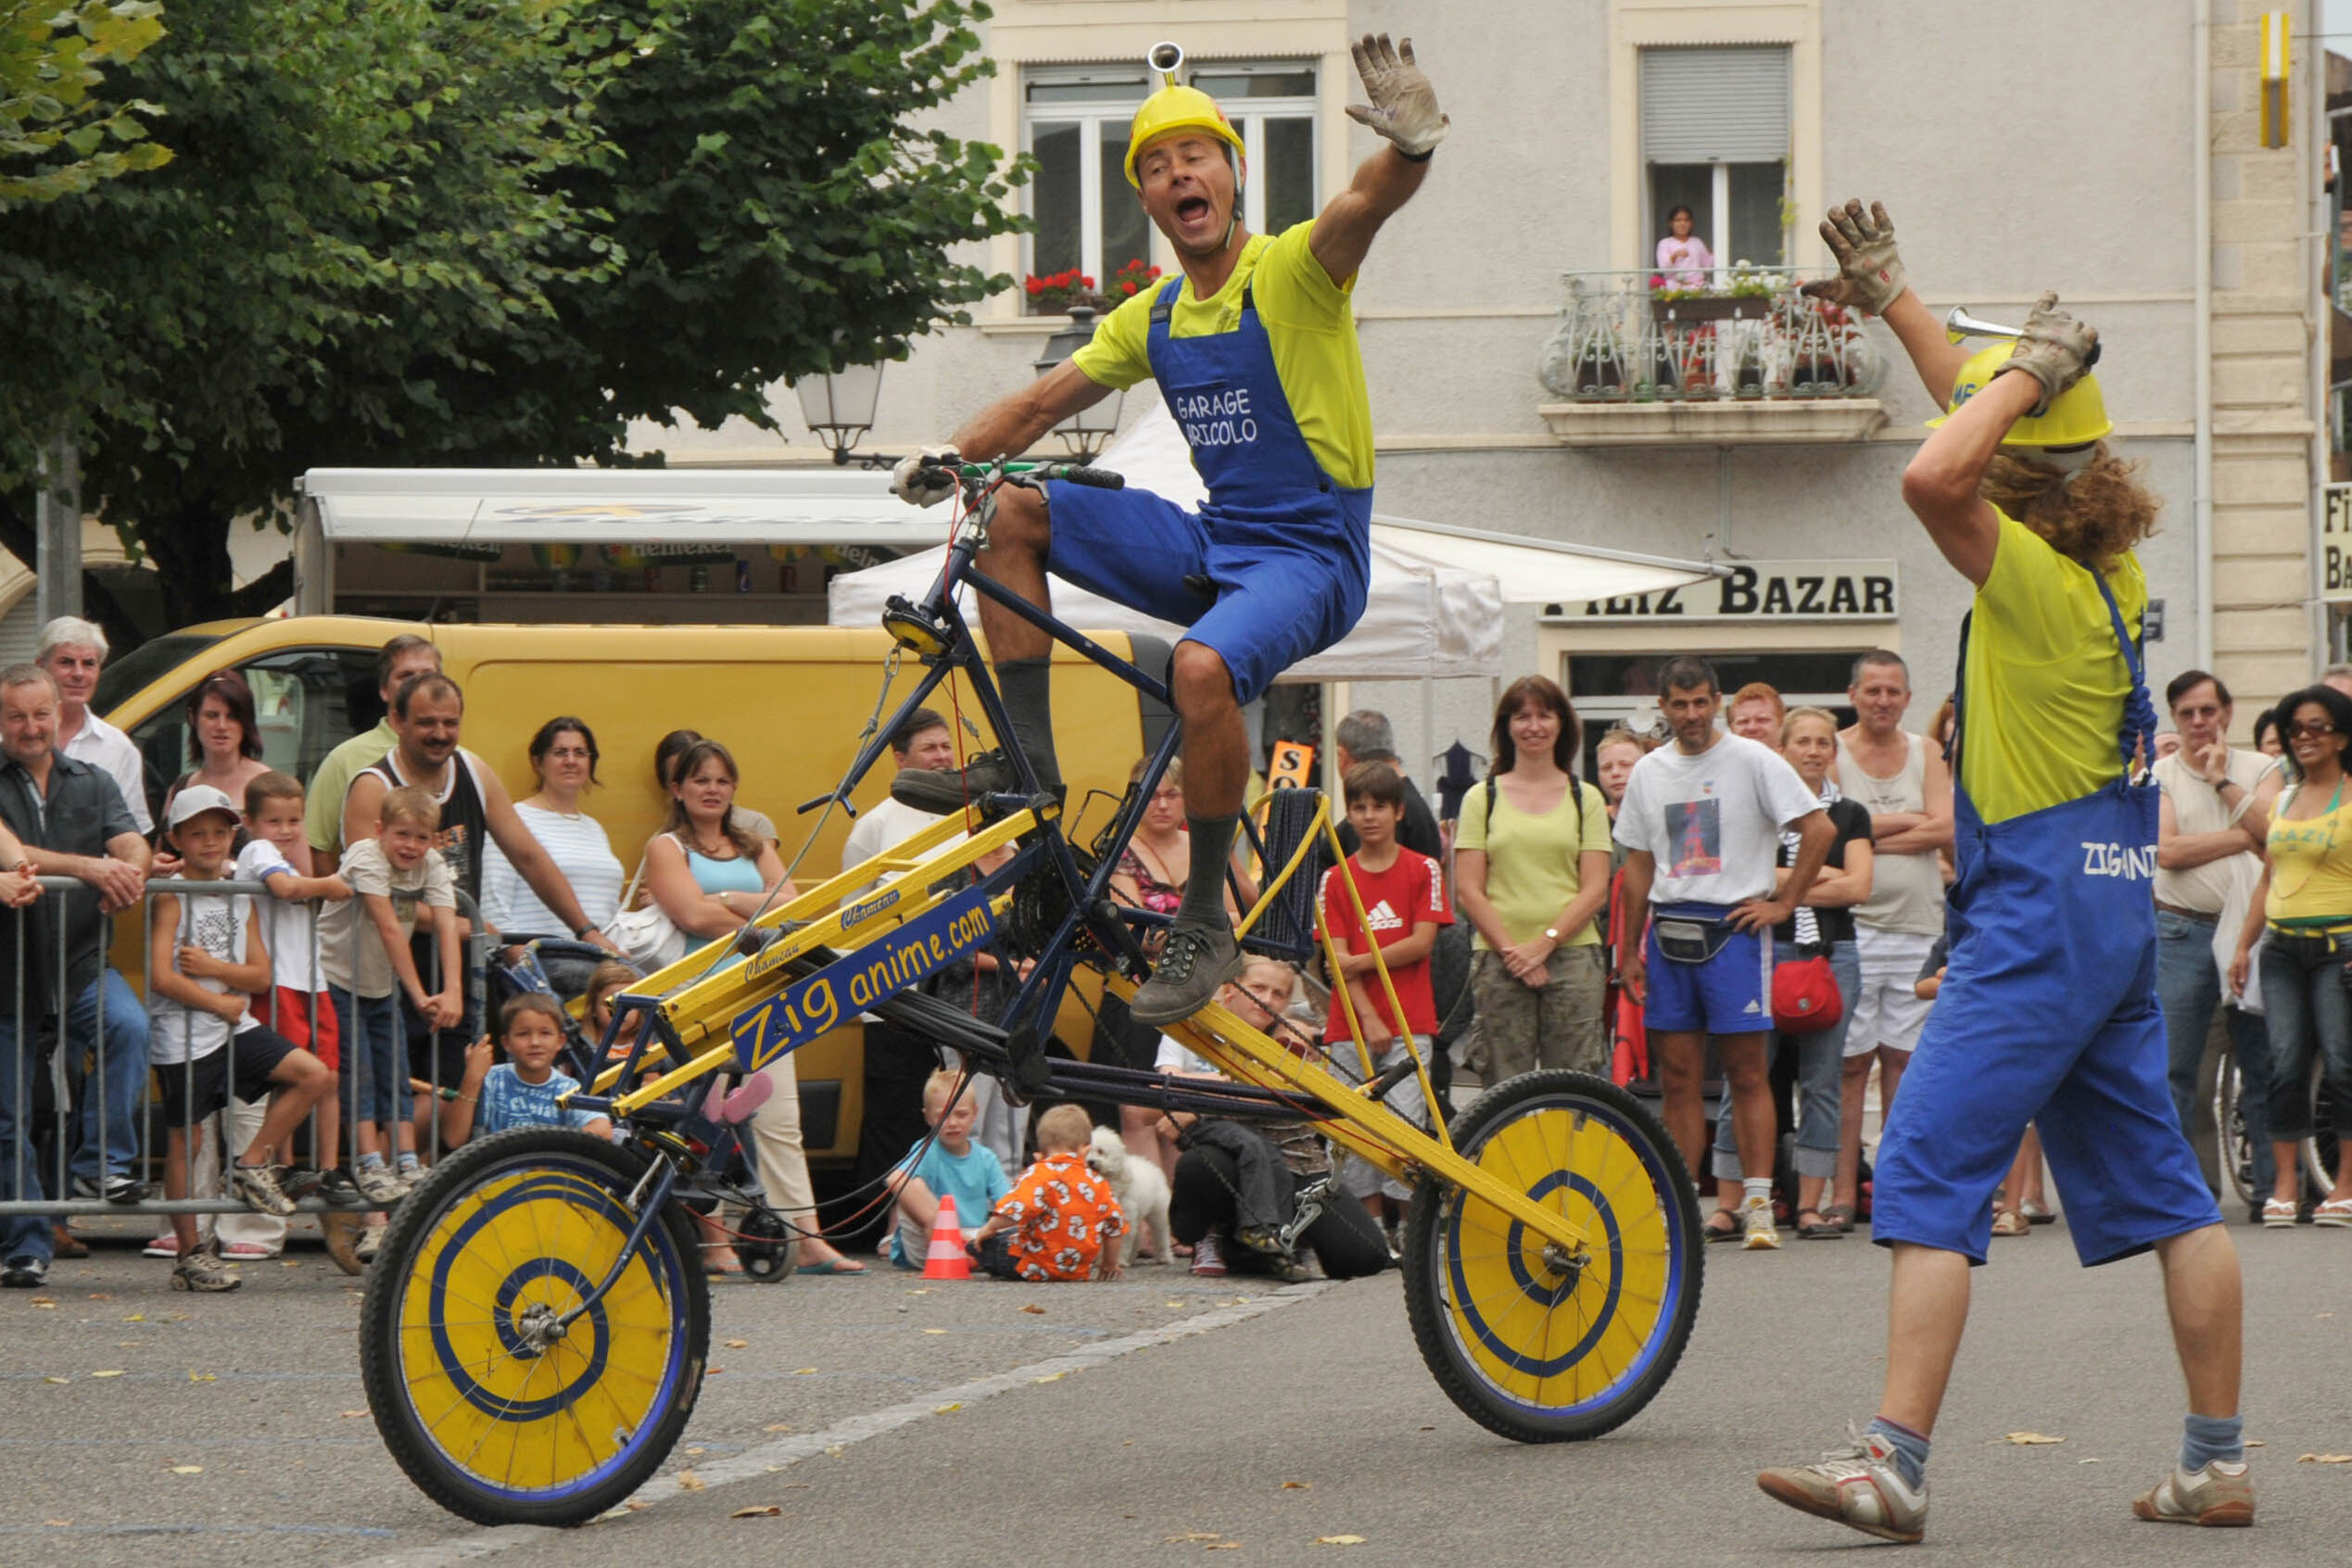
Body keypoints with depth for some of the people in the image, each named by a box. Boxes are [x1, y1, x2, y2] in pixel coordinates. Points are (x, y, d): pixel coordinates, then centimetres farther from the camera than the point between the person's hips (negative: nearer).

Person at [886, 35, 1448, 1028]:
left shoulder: (1291, 272, -11)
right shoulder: (1153, 317, 10)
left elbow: (1366, 204, -31)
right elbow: (1042, 404, 15)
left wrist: (1411, 145, -54)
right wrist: (950, 456, -4)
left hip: (1310, 553, -7)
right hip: (1214, 546, 7)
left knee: (1203, 667, -37)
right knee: (1012, 510, 0)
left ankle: (1206, 923, -21)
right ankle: (1026, 763, -1)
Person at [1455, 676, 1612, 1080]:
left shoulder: (1585, 798, 9)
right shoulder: (1482, 798, 9)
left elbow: (1595, 889, 2)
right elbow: (1468, 889, 2)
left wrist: (1545, 942, -10)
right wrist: (1511, 949, -8)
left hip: (1572, 958, 0)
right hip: (1498, 961, 0)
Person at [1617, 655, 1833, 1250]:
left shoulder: (1752, 760, -3)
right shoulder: (1648, 772, 13)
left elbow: (1819, 830, -5)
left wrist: (1784, 903, -7)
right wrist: (1630, 948, 14)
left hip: (1732, 928, -5)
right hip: (1668, 932, 5)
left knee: (1746, 1073, -5)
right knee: (1677, 1078, 5)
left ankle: (1757, 1205, -4)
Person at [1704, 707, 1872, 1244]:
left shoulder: (1850, 816, 13)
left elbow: (1859, 887, 0)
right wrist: (1822, 876, -5)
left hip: (1832, 954, 2)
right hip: (1766, 951, -2)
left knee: (1821, 1083, 1)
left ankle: (1810, 1205, 5)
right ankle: (1728, 1205, -2)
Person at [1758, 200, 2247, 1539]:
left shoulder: (2036, 576, -15)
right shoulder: (2106, 570, 9)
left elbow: (1933, 474, -32)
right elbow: (1984, 412, 21)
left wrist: (2035, 364, -19)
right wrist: (1893, 298, 26)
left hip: (2041, 911, -9)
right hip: (2116, 907, 9)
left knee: (1931, 1170, -12)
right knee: (2159, 1185, 11)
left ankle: (1895, 1463, -19)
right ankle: (2219, 1464, 15)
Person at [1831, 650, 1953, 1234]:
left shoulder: (1925, 753, 12)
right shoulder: (1832, 752, 3)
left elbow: (1944, 829, -1)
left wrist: (1866, 834, -9)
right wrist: (1907, 820, -6)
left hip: (1918, 924, 3)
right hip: (1852, 925, -3)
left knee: (1903, 1056, 4)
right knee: (1852, 1060, -5)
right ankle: (1844, 1191, -4)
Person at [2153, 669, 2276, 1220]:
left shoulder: (2259, 770, 10)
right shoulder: (2158, 776, 7)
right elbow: (2167, 851, -8)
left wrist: (2221, 781, -5)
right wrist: (2243, 836, -7)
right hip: (2183, 931, -1)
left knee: (2264, 1066, 1)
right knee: (2171, 1069, -5)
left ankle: (2275, 1187, 4)